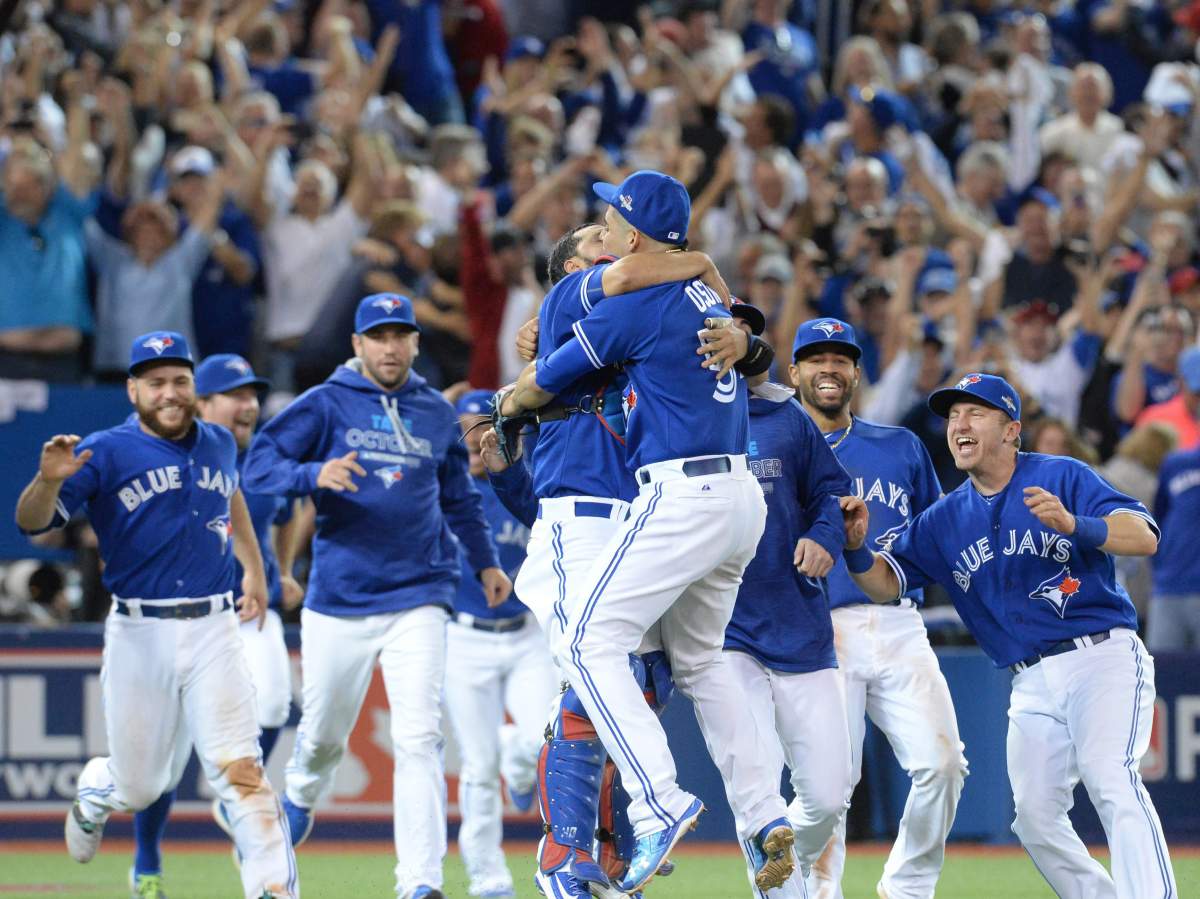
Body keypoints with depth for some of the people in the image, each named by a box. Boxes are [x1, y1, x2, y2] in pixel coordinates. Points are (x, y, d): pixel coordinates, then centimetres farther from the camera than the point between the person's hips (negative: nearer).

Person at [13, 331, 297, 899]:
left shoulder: (219, 444, 10)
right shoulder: (105, 453, -5)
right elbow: (31, 521, -14)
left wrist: (253, 566, 31)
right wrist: (49, 480, -34)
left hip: (212, 633, 2)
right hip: (139, 636, -2)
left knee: (239, 768, -14)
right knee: (141, 787, 9)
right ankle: (95, 790, 45)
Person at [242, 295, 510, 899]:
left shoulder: (437, 414, 12)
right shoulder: (326, 405, 0)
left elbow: (458, 496, 26)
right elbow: (259, 466, -8)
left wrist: (485, 561, 25)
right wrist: (314, 474, -25)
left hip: (418, 600, 1)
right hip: (338, 600, -1)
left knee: (419, 739, -12)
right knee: (324, 734, 9)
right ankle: (300, 798, 44)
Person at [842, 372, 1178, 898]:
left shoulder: (1063, 478, -3)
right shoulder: (944, 520, 14)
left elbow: (1144, 537, -13)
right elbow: (885, 584, 13)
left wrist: (1073, 524, -31)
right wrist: (856, 547, -9)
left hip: (1104, 658, -6)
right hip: (1033, 685, 6)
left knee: (1111, 781, -25)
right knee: (1035, 818, -1)